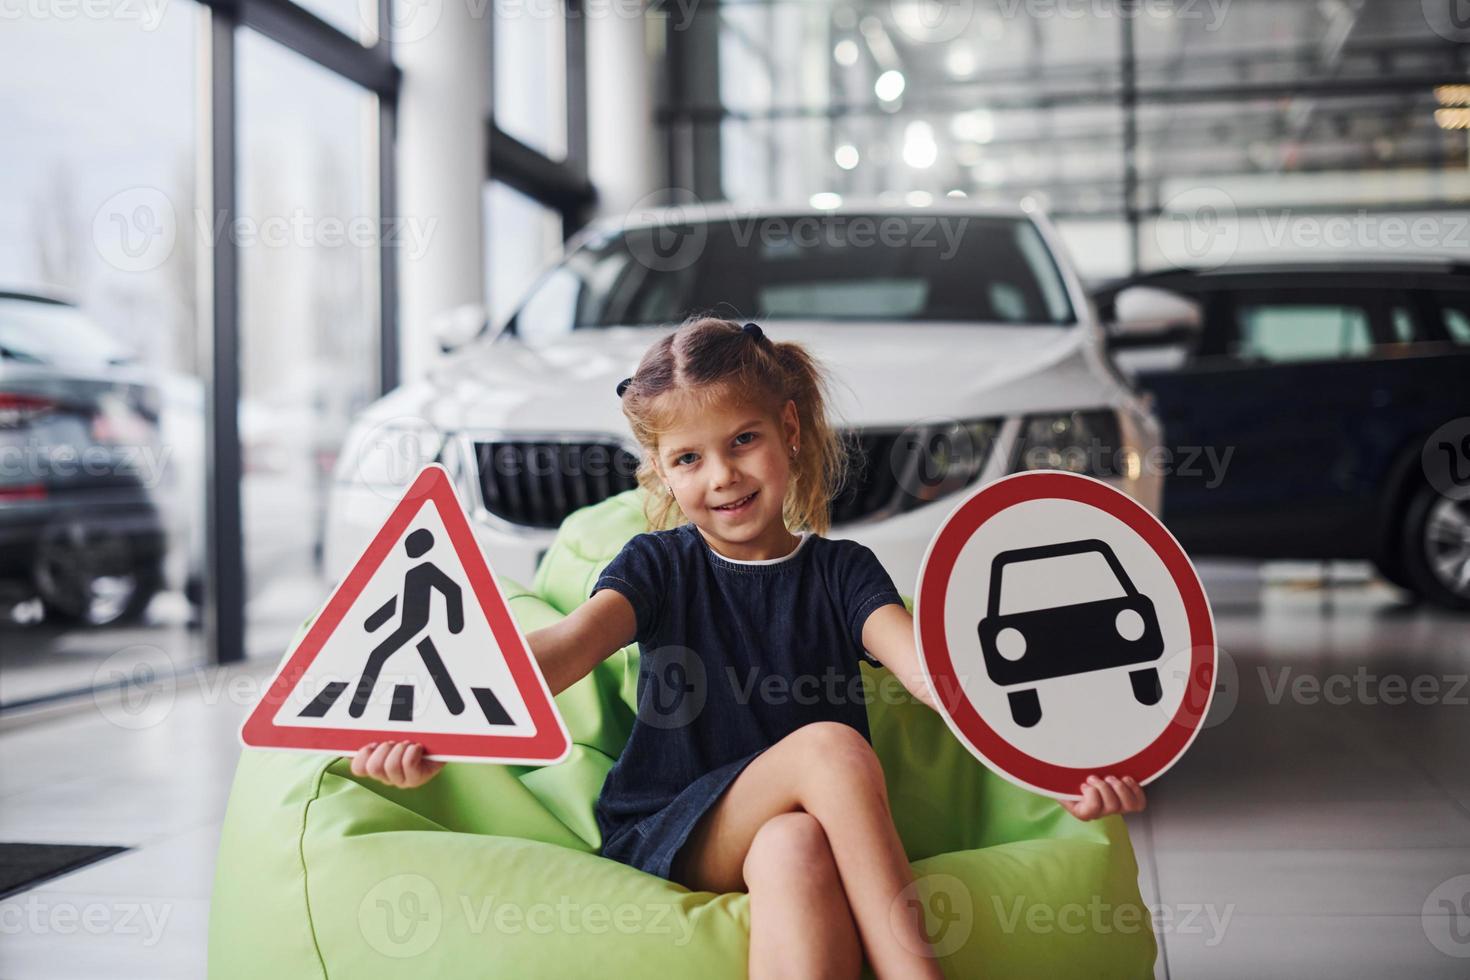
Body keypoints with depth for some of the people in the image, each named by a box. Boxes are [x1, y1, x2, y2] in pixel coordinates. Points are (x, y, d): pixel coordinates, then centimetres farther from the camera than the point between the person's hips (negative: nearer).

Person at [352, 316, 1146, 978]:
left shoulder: (841, 572, 6)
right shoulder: (659, 564, 5)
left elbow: (929, 665, -14)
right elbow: (557, 653, -14)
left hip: (807, 832, 1)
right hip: (662, 839, -1)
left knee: (794, 848, -37)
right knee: (829, 742, -29)